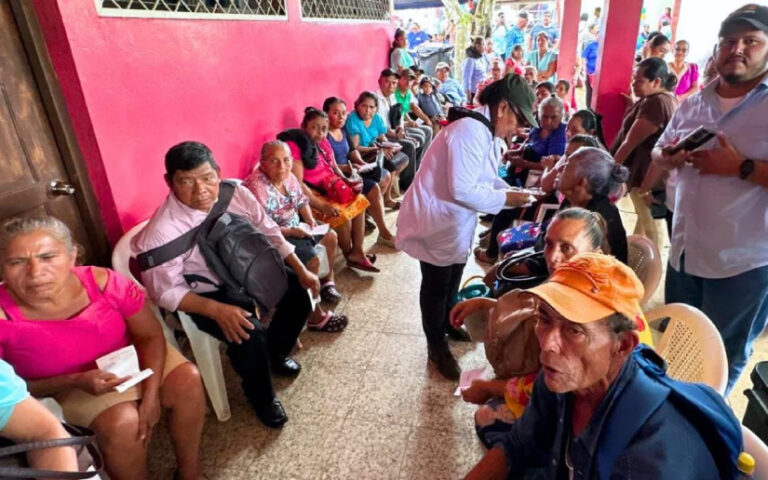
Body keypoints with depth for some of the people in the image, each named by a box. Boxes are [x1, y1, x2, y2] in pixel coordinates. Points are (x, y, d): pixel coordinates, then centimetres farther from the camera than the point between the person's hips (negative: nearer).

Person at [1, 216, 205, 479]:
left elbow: (150, 335, -14)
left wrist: (151, 394, -24)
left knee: (187, 378, -18)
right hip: (69, 386, -2)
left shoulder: (102, 281, -24)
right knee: (122, 421, -28)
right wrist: (75, 381, -27)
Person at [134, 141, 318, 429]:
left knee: (299, 288, -3)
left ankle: (276, 353, 25)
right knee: (248, 333, -27)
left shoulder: (236, 193, -17)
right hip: (206, 292, -5)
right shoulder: (161, 232, -29)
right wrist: (217, 309, -34)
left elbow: (269, 233, -3)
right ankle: (261, 397, 7)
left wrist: (301, 270, -8)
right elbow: (166, 292, -20)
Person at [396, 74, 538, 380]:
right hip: (437, 221, -10)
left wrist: (514, 194, -6)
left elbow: (486, 180, 9)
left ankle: (449, 324, 49)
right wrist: (506, 199, -21)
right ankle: (436, 347, 27)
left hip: (457, 222, 10)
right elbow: (463, 190, -31)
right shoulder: (470, 132, -26)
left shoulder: (488, 134, 5)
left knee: (453, 280, 25)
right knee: (436, 285, 8)